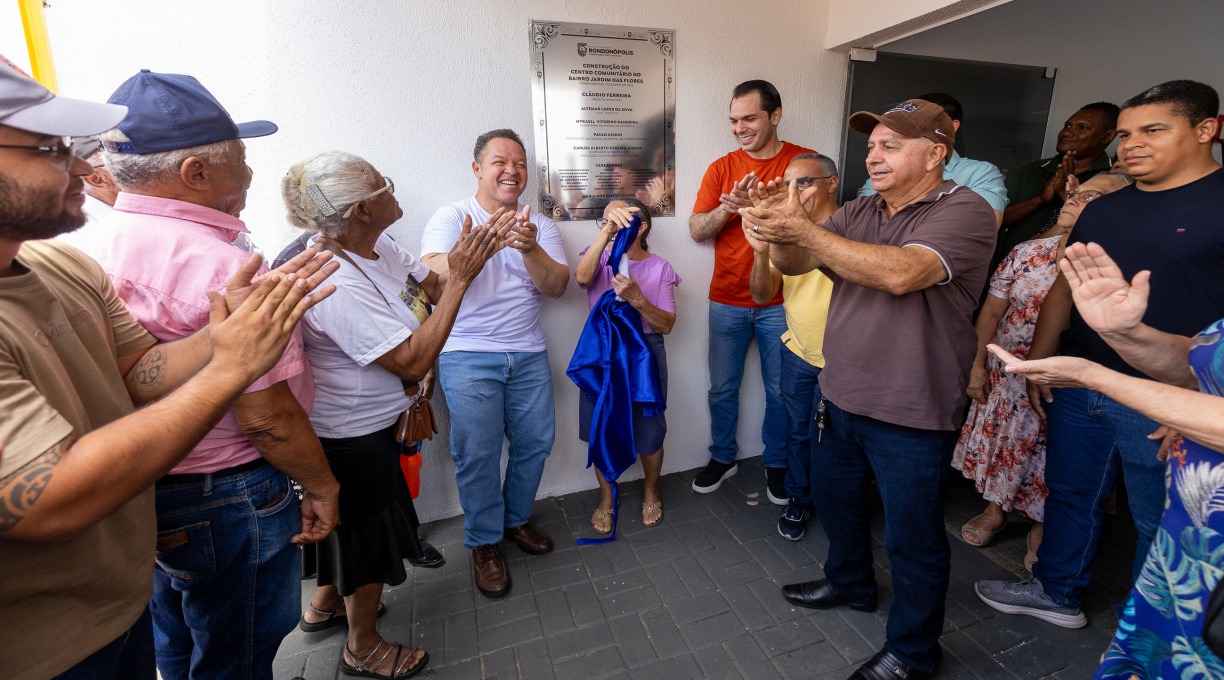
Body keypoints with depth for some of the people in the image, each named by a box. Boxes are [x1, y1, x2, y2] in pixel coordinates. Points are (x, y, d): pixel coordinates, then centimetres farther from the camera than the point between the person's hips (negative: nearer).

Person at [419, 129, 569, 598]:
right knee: (477, 451, -4)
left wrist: (530, 249, -21)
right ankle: (483, 543, 17)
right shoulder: (452, 217, 1)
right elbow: (435, 277, -16)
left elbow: (557, 286, -2)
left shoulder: (540, 226, 10)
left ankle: (516, 518, 32)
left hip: (528, 354, 4)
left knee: (536, 441, 7)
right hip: (468, 355, -3)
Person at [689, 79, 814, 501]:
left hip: (780, 303, -1)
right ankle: (723, 458, 34)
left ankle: (776, 463, 33)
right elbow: (696, 231, 0)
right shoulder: (721, 168, 4)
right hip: (727, 301, 2)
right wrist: (727, 208, -19)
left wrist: (755, 206, -23)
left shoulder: (804, 162, -1)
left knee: (780, 391, 11)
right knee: (722, 388, 13)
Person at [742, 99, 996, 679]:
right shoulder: (858, 212, 7)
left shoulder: (964, 212, -13)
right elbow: (793, 265, -1)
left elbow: (900, 273, -31)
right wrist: (780, 229, -23)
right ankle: (850, 583, 52)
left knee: (911, 535, 10)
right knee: (834, 498, 24)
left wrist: (803, 230, -32)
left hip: (912, 413, -7)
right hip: (842, 396, 7)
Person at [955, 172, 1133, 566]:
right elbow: (992, 310, 2)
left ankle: (1041, 529, 36)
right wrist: (978, 365, 1)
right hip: (1007, 377, 3)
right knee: (1003, 444, 16)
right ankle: (995, 510, 39)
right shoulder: (1028, 252, -1)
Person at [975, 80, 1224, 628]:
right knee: (1070, 494, 18)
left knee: (1160, 525, 11)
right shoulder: (1103, 209, 12)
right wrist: (1038, 361, 8)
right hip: (1077, 386, 6)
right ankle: (1056, 592, 38)